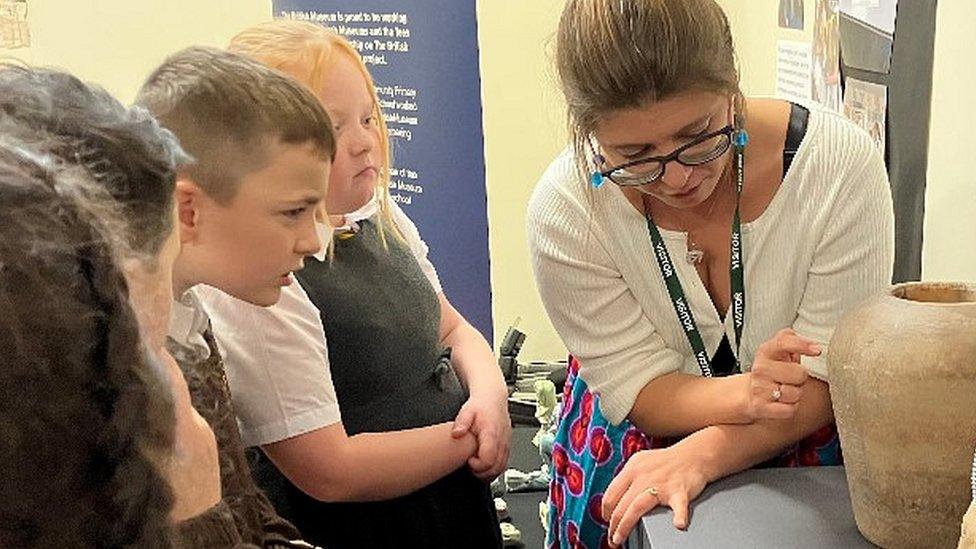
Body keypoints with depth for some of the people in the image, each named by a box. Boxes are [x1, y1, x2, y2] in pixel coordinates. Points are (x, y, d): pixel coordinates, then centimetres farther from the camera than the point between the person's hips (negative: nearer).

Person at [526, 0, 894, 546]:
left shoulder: (840, 163, -26)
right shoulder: (565, 208, -24)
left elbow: (831, 379, -20)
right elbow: (635, 389, -17)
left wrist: (699, 456, -32)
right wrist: (742, 394, -36)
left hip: (801, 447, 0)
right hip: (632, 448, 0)